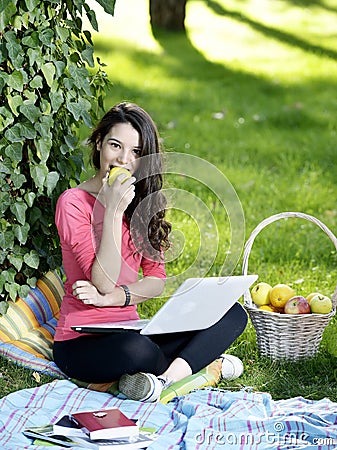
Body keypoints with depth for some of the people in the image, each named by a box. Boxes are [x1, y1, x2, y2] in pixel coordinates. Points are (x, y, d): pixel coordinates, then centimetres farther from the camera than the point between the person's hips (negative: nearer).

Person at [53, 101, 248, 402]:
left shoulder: (144, 203, 11)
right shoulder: (73, 202, -9)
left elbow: (157, 280, 4)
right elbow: (104, 282, -17)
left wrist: (112, 297, -15)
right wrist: (113, 211, -23)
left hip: (130, 330, 7)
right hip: (81, 343, -7)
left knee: (233, 314, -10)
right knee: (136, 349, -41)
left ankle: (164, 379, -28)